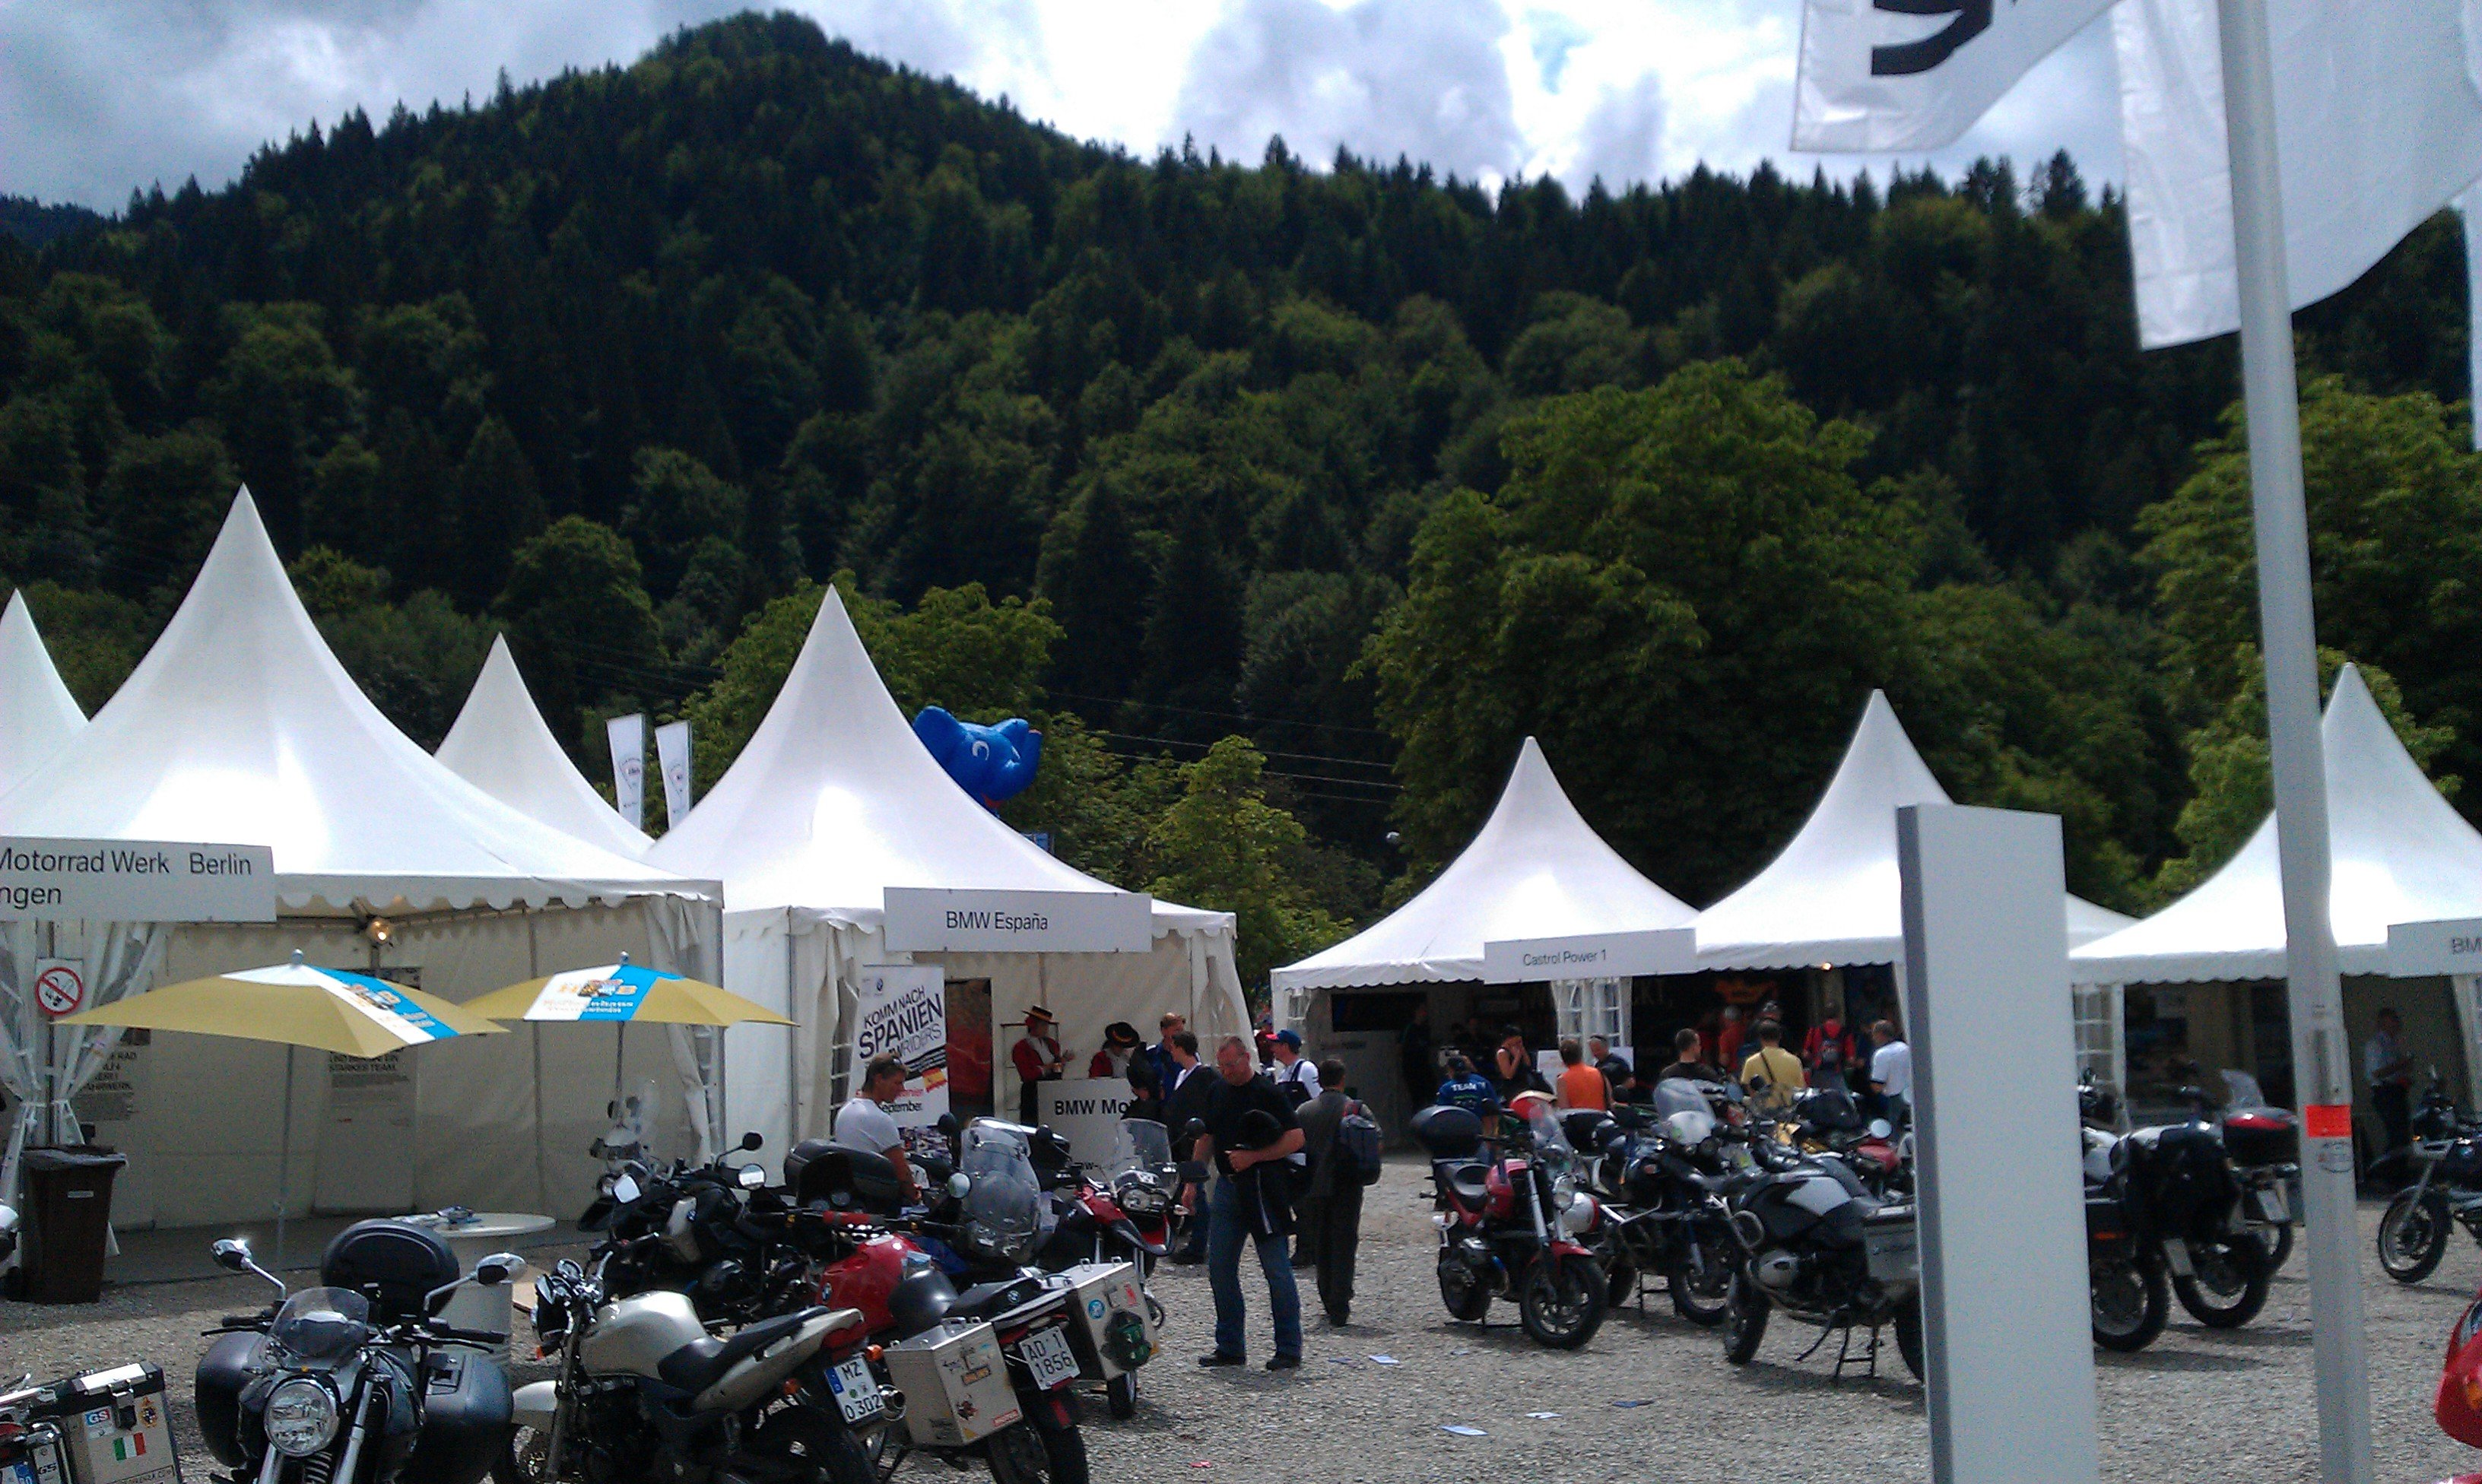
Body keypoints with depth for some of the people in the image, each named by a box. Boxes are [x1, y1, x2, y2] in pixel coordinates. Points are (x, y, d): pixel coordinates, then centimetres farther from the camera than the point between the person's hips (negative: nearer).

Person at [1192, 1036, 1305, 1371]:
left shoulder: (1267, 1093, -9)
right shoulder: (1216, 1091, 12)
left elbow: (1295, 1139, -12)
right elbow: (1207, 1138, 20)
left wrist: (1253, 1157, -17)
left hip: (1261, 1188, -7)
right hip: (1227, 1187, 7)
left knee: (1276, 1270, -2)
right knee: (1219, 1268, 8)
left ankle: (1289, 1350, 5)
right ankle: (1230, 1347, 17)